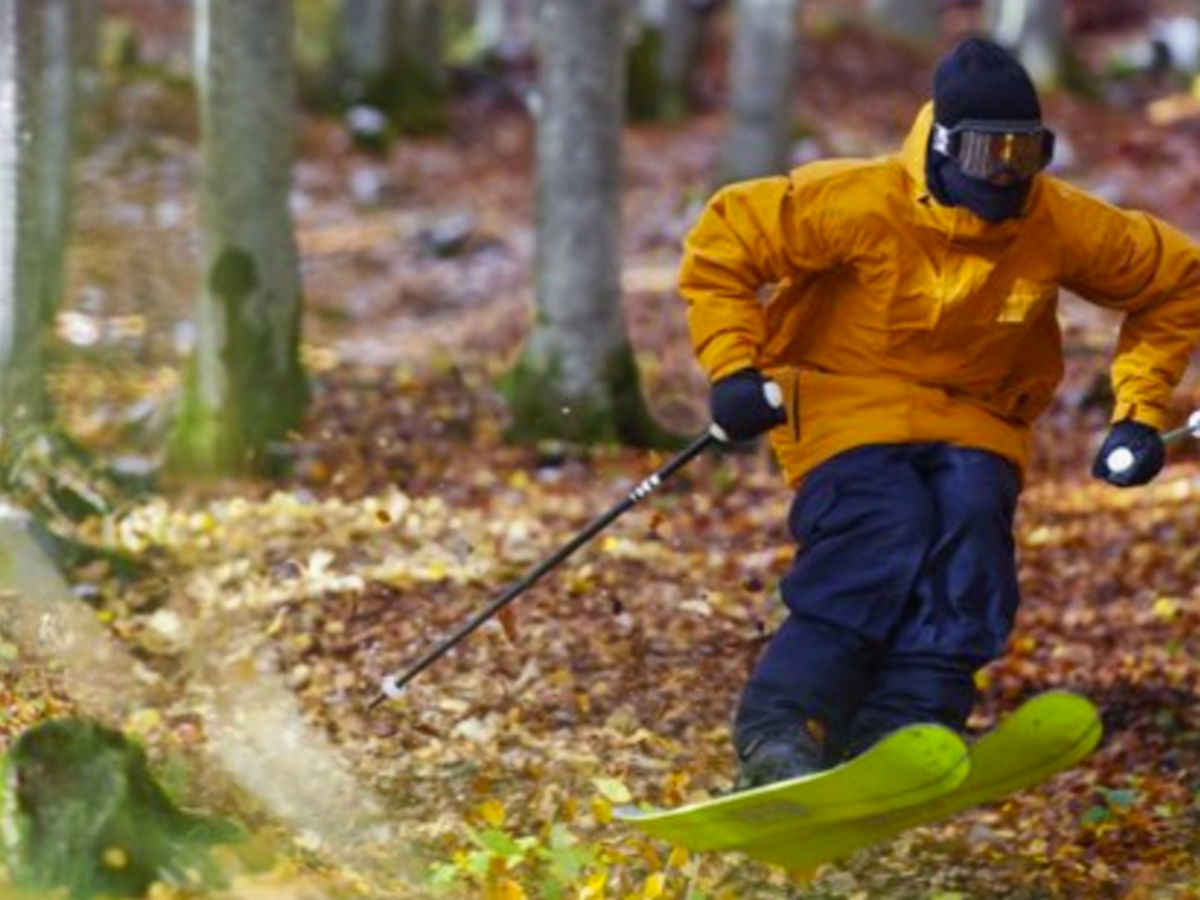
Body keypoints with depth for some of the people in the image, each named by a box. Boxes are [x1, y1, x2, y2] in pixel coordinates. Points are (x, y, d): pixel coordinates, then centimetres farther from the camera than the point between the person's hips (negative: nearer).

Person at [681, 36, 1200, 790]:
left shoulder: (1063, 227, -9)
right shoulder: (865, 205, -19)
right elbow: (725, 240, -11)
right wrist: (734, 369, -18)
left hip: (973, 418, 3)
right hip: (848, 404, -3)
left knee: (973, 517, -29)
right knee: (883, 531, -31)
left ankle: (908, 723, -33)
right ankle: (777, 729, -28)